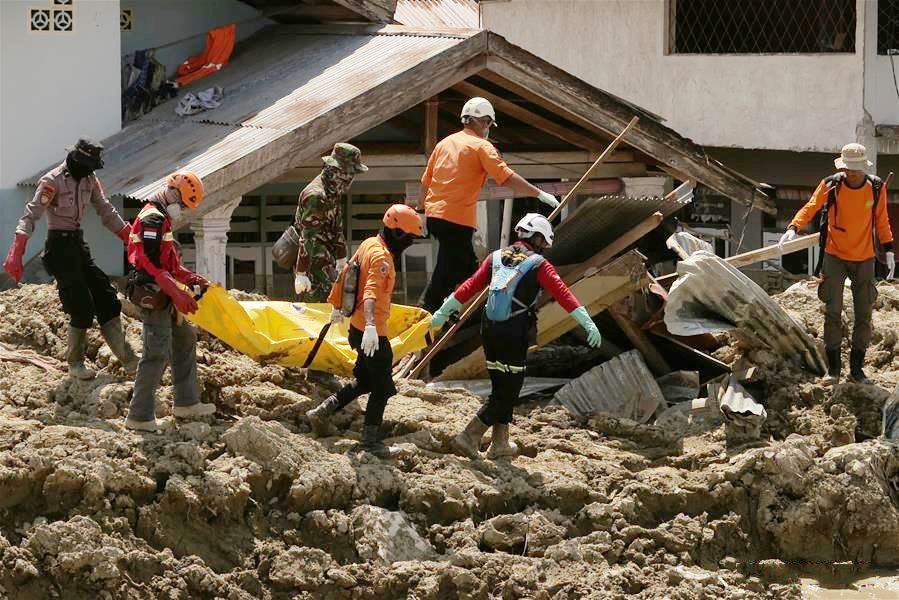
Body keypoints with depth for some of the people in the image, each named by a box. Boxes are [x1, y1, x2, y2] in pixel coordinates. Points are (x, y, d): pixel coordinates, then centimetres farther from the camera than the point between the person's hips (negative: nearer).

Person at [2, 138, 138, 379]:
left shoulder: (89, 179, 5)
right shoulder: (53, 181, -18)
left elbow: (107, 212, 13)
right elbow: (31, 215, -24)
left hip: (78, 244, 8)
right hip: (59, 247, -8)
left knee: (107, 299, 5)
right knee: (82, 307, -9)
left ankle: (129, 361, 9)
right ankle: (75, 365, 6)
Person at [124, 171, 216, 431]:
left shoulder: (161, 219, 19)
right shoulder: (153, 219, -16)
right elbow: (151, 264, -23)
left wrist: (190, 278, 16)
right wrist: (178, 294, -24)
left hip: (162, 297, 11)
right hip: (153, 296, -11)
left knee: (185, 338, 19)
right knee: (157, 353, -11)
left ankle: (186, 402, 26)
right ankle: (140, 416, -8)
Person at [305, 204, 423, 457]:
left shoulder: (370, 244, 8)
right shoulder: (382, 256, -21)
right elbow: (371, 292, -36)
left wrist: (336, 307, 35)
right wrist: (370, 327, -49)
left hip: (358, 327, 9)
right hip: (372, 332, -9)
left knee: (365, 381, 21)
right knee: (382, 388, 2)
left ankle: (323, 411, 19)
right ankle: (371, 441, 9)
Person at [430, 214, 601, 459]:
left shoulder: (496, 258, 10)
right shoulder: (538, 265, -5)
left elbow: (471, 286, 11)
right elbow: (562, 293, -15)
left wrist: (443, 312, 18)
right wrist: (588, 323, -20)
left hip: (489, 330, 6)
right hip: (515, 336, -6)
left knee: (501, 388, 18)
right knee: (507, 392, 1)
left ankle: (500, 443, 24)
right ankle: (468, 437, -8)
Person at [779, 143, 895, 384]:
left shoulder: (876, 188, -4)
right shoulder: (830, 185, -11)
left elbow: (881, 221, 7)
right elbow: (810, 208, -15)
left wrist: (888, 250, 2)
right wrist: (793, 229, -32)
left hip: (864, 259, 2)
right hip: (835, 256, -2)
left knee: (864, 314, 4)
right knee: (832, 311, -5)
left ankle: (856, 368, 13)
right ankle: (833, 368, 3)